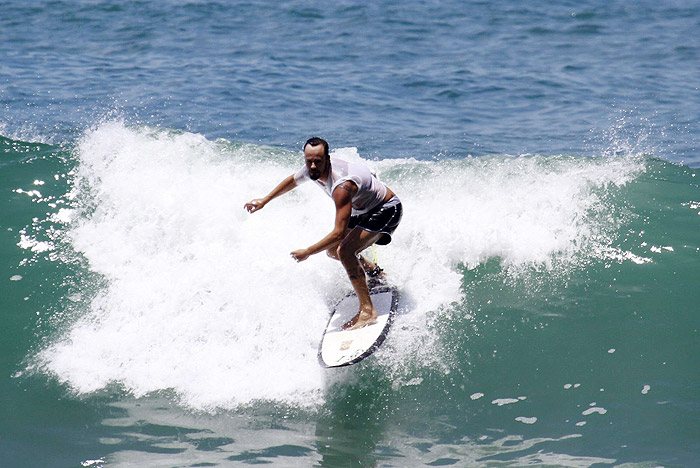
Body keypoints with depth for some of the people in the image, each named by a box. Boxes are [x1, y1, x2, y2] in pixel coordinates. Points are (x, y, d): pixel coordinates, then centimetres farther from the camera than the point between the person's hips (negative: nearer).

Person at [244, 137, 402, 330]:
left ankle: (368, 312, -23)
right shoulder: (313, 169, -12)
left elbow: (339, 233, -39)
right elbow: (293, 181, 14)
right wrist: (265, 200, 19)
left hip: (387, 209, -10)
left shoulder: (341, 187, -38)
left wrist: (307, 252, -32)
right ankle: (374, 273, 40)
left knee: (345, 250, -27)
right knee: (332, 249, 17)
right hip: (364, 210, 10)